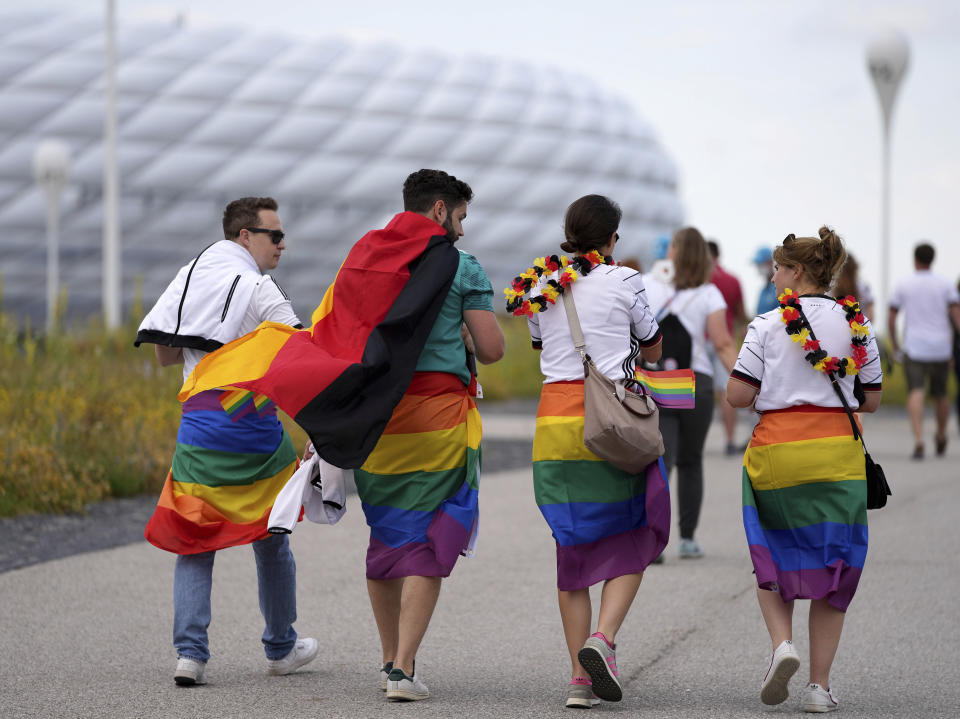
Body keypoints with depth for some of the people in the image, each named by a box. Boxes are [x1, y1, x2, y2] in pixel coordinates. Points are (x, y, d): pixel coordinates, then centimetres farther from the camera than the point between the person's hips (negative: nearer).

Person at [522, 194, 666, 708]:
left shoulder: (540, 287, 9)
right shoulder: (623, 282, -1)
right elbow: (653, 351, 12)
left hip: (555, 415, 3)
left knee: (572, 546, 9)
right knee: (631, 541, 9)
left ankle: (579, 675, 4)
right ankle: (602, 639, -13)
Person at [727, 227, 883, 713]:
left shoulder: (767, 325, -3)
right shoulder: (856, 324, 6)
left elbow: (738, 395, -8)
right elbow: (870, 400, 8)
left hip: (777, 451, -2)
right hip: (838, 454, 2)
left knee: (772, 560, 18)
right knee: (830, 566, 8)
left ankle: (781, 642, -6)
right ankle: (819, 685, 5)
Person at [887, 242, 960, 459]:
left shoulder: (903, 285, 4)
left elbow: (891, 318, 5)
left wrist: (894, 343, 17)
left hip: (914, 346, -2)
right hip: (940, 347, 2)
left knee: (915, 392, -12)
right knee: (940, 394, 17)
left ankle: (918, 441, -31)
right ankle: (941, 438, 36)